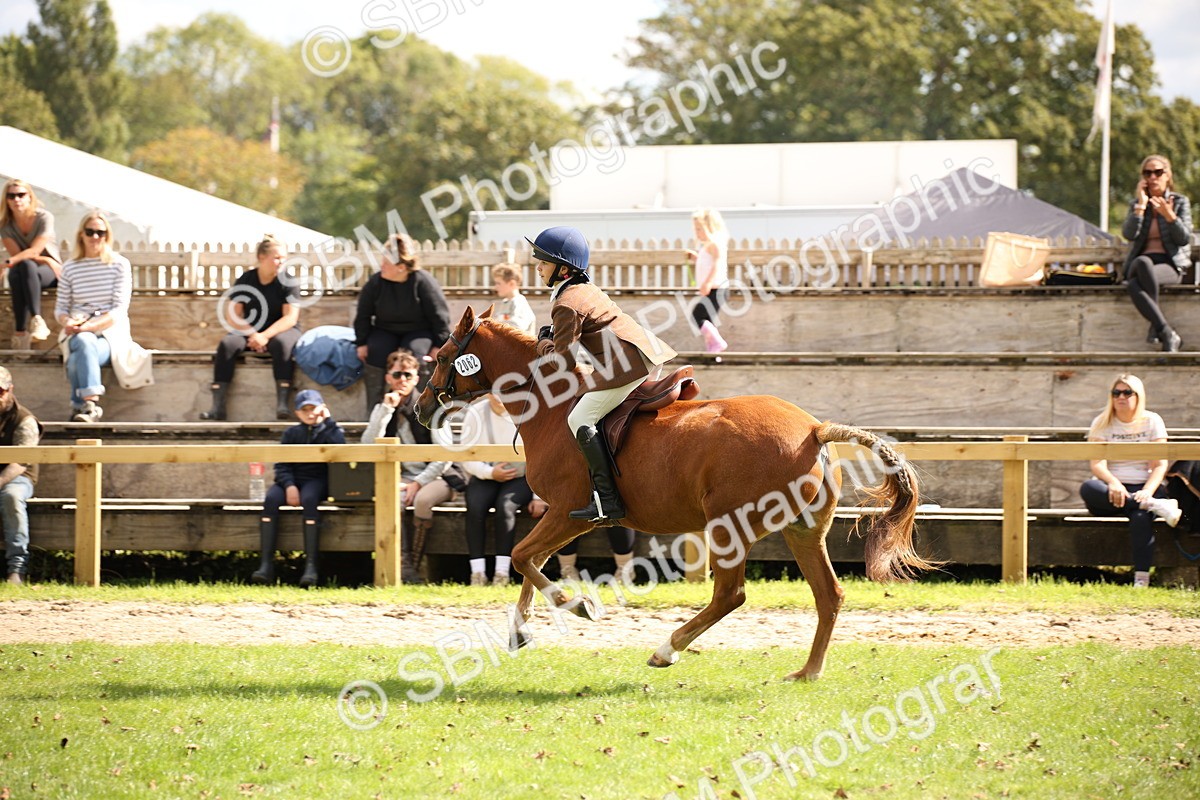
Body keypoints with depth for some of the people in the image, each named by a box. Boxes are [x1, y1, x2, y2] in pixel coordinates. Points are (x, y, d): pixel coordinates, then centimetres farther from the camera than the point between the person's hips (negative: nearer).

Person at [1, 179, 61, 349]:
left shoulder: (44, 218, -10)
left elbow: (33, 251, -20)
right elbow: (16, 254, -7)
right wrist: (43, 259, -18)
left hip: (50, 271, -2)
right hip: (25, 273, 2)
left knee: (27, 266, -37)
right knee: (15, 274, -36)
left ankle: (36, 320, -49)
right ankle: (20, 331, -42)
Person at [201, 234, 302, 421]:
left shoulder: (286, 283, -5)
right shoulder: (245, 281, 1)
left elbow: (291, 318, -13)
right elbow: (232, 316, -2)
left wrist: (265, 336, -26)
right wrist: (252, 335, -19)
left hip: (282, 331, -2)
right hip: (250, 331, 2)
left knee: (281, 344, -38)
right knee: (227, 344, -28)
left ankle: (282, 405, -43)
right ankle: (217, 407, -35)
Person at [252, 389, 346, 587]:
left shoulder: (330, 430, 12)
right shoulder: (291, 434, 17)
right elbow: (282, 465, 6)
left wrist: (328, 421, -6)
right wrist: (289, 485, -13)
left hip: (317, 481, -2)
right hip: (292, 480, 2)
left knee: (309, 499, -38)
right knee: (271, 499, -31)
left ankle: (311, 566, -43)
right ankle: (266, 565, -38)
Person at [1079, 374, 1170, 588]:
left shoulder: (1152, 421, 7)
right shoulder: (1102, 424, 8)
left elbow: (1160, 465, -1)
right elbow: (1097, 464, -6)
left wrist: (1148, 491, -21)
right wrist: (1113, 483, -28)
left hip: (1143, 488, -1)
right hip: (1111, 490, 1)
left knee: (1141, 517, -36)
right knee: (1088, 488, -34)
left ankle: (1142, 578, -41)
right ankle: (1157, 506, -38)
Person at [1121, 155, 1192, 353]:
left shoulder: (1180, 202, 10)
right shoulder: (1137, 204, 17)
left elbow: (1184, 239, -1)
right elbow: (1128, 234, -1)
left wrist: (1169, 216, -15)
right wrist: (1141, 205, -4)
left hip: (1170, 265, -2)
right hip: (1139, 265, 2)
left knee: (1143, 265, -39)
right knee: (1132, 286, -36)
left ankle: (1156, 326, -32)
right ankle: (1168, 335, -40)